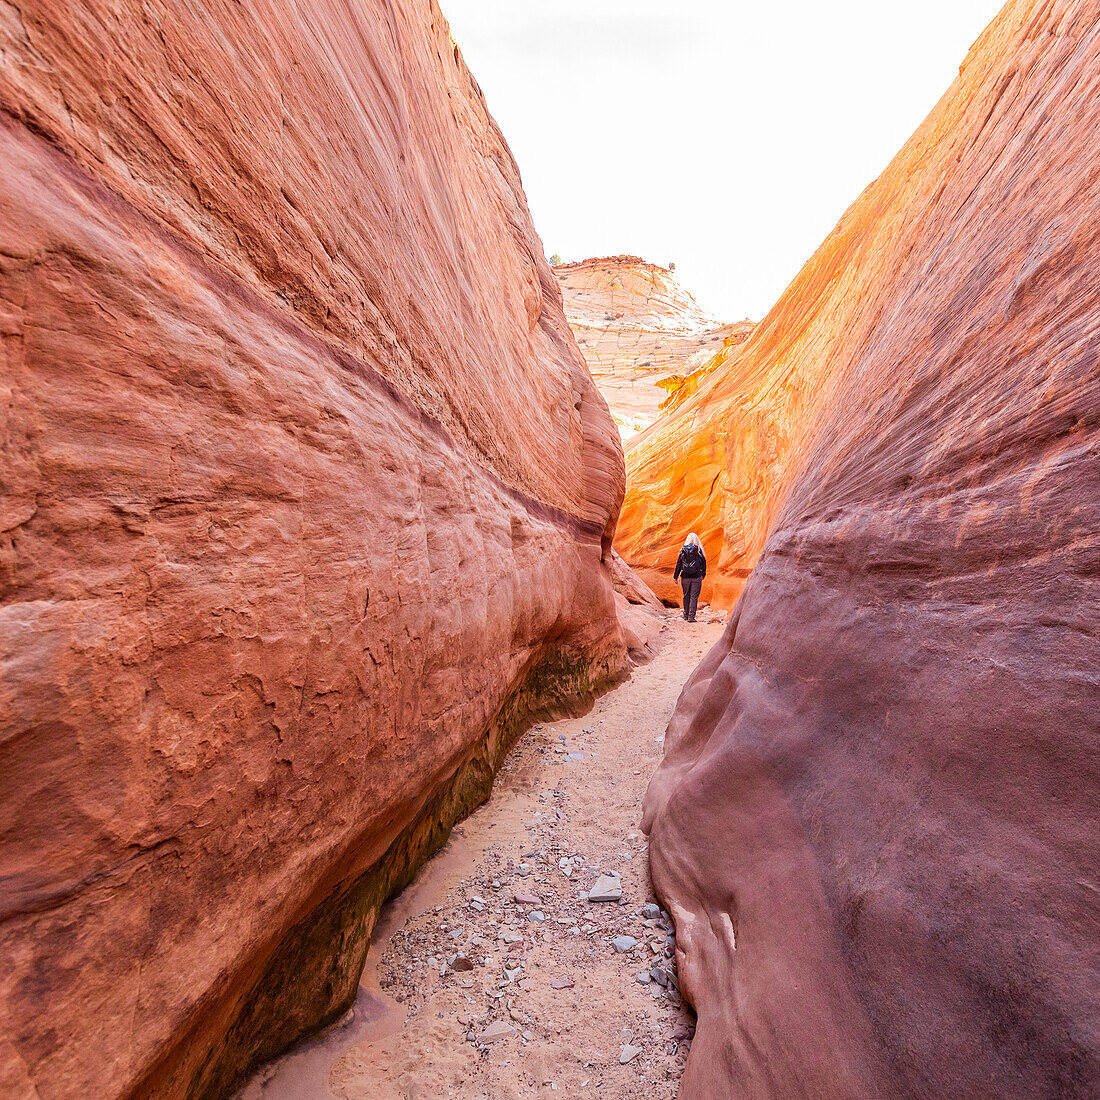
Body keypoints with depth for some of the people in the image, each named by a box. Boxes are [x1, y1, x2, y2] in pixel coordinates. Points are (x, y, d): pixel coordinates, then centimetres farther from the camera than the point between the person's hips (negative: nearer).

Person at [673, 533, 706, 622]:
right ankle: (691, 617, -4)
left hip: (685, 577, 2)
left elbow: (678, 564, 1)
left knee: (686, 596, 15)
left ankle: (686, 614, 24)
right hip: (696, 578, -2)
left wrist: (676, 576, 7)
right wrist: (703, 574, 17)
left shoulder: (683, 550, -1)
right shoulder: (699, 550, -5)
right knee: (694, 596, 0)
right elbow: (703, 564, 2)